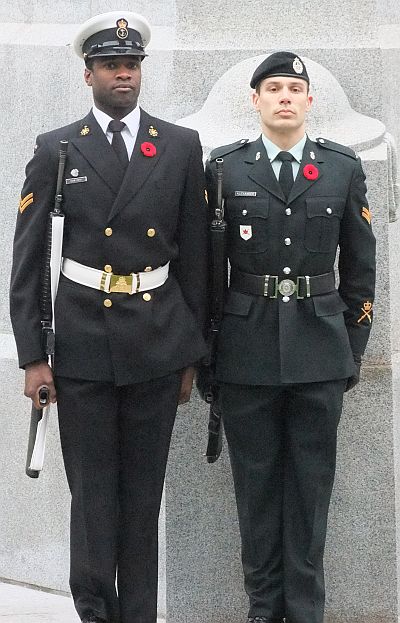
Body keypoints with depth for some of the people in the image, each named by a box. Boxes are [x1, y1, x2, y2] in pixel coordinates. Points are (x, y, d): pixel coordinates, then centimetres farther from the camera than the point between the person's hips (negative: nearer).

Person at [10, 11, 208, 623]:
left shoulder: (181, 147, 5)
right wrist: (32, 355, -5)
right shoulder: (55, 151, 1)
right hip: (83, 343, -1)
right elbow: (27, 260, 1)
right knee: (93, 493, 1)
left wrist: (192, 353, 6)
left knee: (143, 493, 8)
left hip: (157, 342, 1)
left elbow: (194, 256, 7)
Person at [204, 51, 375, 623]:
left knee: (310, 485, 4)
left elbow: (360, 266, 9)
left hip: (319, 354, 0)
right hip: (247, 352, 0)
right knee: (257, 484, 6)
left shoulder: (344, 168, 5)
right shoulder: (223, 168, 2)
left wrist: (352, 351, 6)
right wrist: (204, 349, 4)